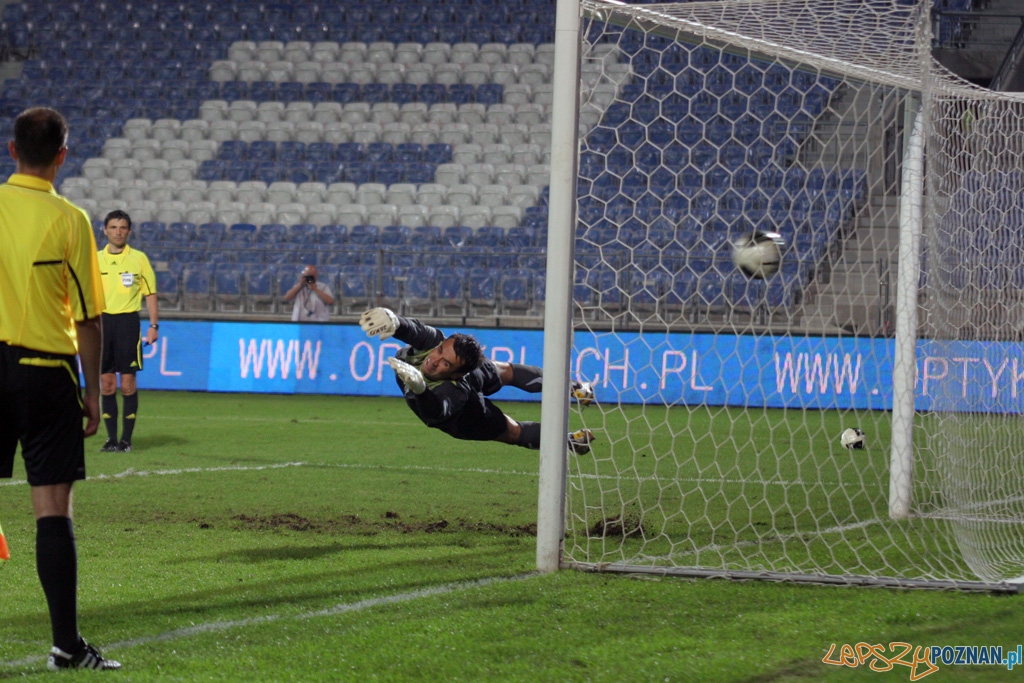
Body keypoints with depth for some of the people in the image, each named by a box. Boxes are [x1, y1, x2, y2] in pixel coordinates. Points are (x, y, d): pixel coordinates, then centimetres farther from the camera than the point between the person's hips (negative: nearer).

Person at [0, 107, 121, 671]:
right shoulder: (68, 220, -7)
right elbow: (88, 318, -5)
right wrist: (93, 391, 3)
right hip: (47, 370, -2)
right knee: (52, 508, -3)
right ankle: (66, 645, -3)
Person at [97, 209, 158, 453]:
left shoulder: (139, 259, 2)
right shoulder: (95, 259, 8)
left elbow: (150, 294, 4)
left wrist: (154, 325, -3)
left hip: (127, 321, -2)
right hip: (101, 320, 2)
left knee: (128, 382, -4)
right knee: (107, 383, 3)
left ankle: (127, 438, 2)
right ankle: (111, 438, 8)